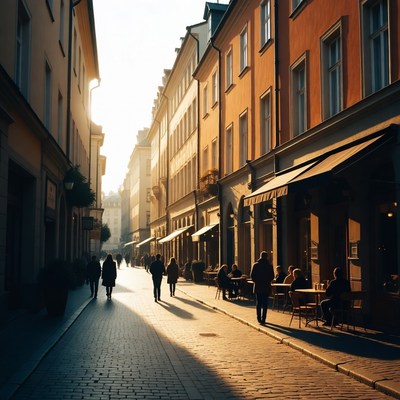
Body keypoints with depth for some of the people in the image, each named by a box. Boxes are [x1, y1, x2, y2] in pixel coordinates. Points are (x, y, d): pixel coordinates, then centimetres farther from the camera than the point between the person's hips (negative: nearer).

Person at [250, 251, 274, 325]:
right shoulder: (269, 265, -3)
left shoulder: (255, 265, -2)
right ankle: (263, 319, -1)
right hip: (266, 287, -1)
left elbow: (252, 275, -3)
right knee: (265, 303, 3)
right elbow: (272, 276, -1)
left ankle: (259, 319, 6)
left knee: (258, 303, 11)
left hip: (258, 286, 1)